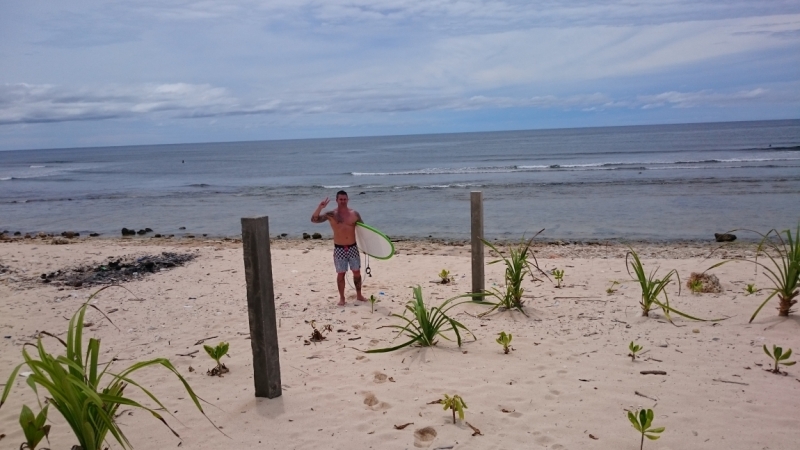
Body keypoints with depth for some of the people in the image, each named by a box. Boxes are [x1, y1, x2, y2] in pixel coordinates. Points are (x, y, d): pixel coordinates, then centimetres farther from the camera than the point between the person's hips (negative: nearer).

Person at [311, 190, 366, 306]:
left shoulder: (354, 214, 0)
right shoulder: (331, 214, -5)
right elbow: (314, 220, -13)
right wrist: (320, 207, -26)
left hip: (353, 247, 2)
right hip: (339, 249, -2)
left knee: (357, 272, 10)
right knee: (341, 273, 4)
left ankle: (359, 295, 26)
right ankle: (342, 298, 16)